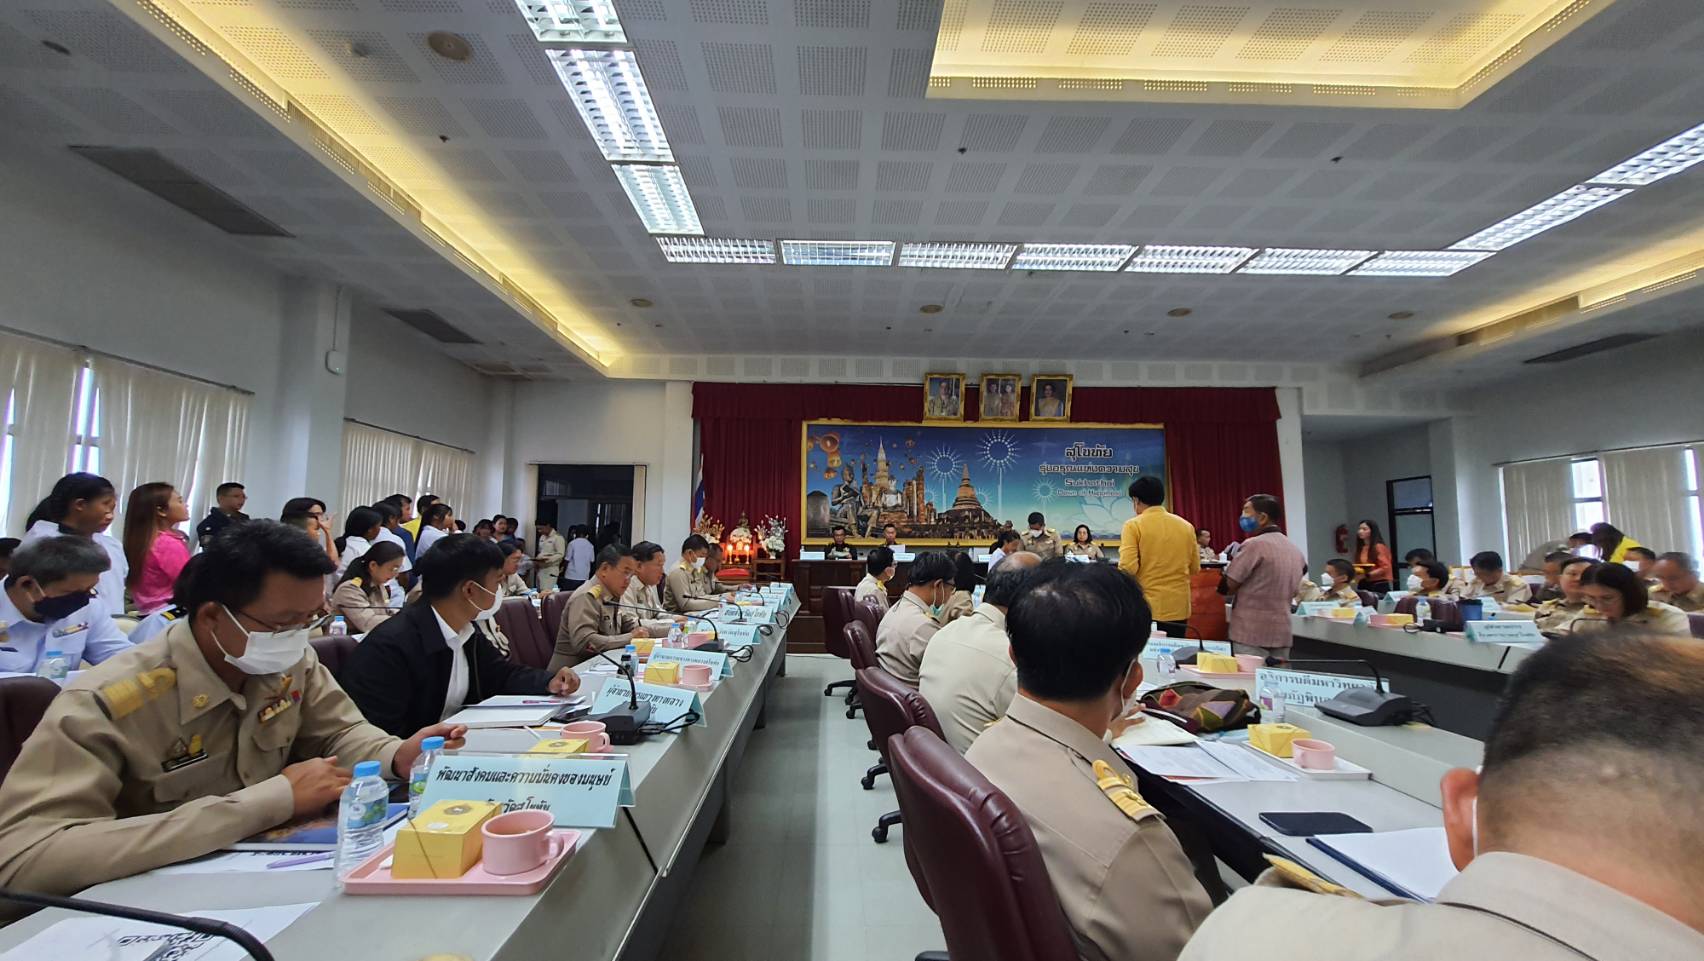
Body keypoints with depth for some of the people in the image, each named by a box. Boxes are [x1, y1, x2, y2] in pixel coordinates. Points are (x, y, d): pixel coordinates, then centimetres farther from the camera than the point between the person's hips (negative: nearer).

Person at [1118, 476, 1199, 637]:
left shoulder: (1133, 526, -9)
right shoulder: (1186, 526, 4)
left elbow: (1128, 568, -17)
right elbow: (1194, 568, 11)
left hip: (1146, 607, -4)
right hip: (1178, 607, 4)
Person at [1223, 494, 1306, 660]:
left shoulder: (1254, 545, -14)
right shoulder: (1295, 550, 12)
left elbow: (1229, 586, -9)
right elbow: (1293, 592, 20)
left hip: (1252, 634, -8)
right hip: (1282, 632, 8)